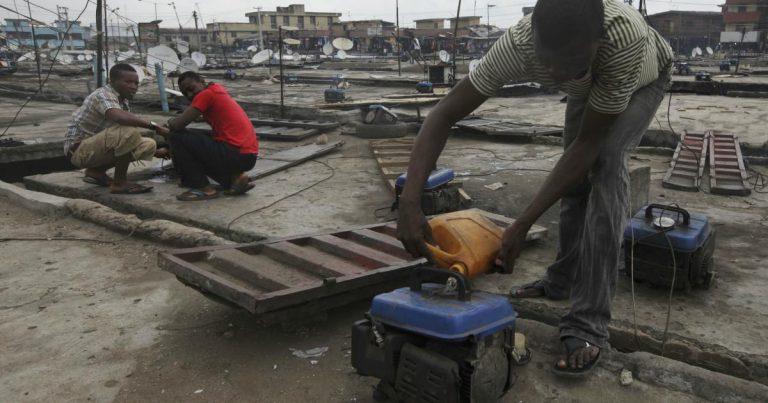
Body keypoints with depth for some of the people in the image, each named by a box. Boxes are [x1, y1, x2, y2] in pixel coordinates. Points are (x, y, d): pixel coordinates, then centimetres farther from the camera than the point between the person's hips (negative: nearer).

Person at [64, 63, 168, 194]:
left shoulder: (124, 101, 7)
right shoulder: (103, 95, -20)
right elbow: (119, 117, -41)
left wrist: (157, 151, 3)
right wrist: (153, 126, -38)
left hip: (96, 147, 9)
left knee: (148, 145, 2)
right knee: (129, 132, -31)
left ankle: (96, 171, 10)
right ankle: (119, 183, -17)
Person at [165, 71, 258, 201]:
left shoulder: (206, 94, -8)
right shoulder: (217, 90, 19)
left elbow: (177, 126, -11)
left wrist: (171, 122, 11)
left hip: (237, 155, -10)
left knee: (177, 139, -5)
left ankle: (203, 188, 0)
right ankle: (234, 178, 12)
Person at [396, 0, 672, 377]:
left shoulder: (625, 38, -47)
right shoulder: (516, 44, -39)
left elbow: (589, 142, -39)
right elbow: (443, 114, -36)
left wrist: (523, 224, -41)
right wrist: (409, 203, -47)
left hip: (643, 78, -4)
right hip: (589, 86, 4)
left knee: (604, 161, -27)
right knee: (575, 171, 4)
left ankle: (588, 324, -26)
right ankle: (563, 278, 29)